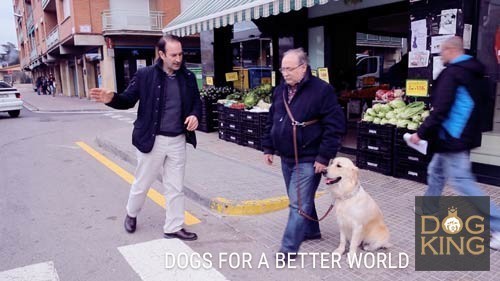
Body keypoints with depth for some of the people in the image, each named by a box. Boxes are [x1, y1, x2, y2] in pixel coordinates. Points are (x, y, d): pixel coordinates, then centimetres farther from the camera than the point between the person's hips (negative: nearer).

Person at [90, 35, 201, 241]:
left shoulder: (188, 77, 1)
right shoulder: (145, 75, -9)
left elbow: (196, 101, 12)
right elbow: (128, 100, -3)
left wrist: (195, 115, -9)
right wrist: (111, 99, -24)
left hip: (178, 141, 3)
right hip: (152, 140, -3)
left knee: (176, 187, 11)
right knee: (142, 183, 14)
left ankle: (173, 228, 25)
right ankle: (131, 214, 44)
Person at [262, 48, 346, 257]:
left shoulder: (322, 90, -14)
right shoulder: (280, 90, 8)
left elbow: (335, 126, -16)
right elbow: (271, 121, 17)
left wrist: (324, 157, -18)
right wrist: (268, 148, 13)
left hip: (308, 160, -7)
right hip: (286, 158, 7)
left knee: (299, 203, -5)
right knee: (300, 199, 20)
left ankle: (289, 248, 4)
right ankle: (311, 231, 40)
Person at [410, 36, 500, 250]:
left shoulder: (451, 73, -16)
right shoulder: (472, 73, 13)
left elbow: (440, 110, -24)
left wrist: (421, 133, -15)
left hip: (453, 137, -10)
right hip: (463, 135, 10)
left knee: (461, 181, -6)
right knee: (435, 171, 20)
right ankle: (429, 208, 32)